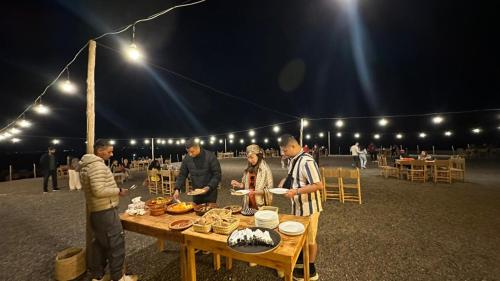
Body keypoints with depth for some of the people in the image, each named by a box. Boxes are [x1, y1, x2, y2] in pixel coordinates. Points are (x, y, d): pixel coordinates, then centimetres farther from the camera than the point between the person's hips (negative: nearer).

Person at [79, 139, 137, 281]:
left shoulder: (86, 165, 11)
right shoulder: (98, 165, -22)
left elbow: (94, 188, 17)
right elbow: (99, 191, -28)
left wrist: (114, 189, 14)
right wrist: (118, 190, -17)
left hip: (95, 210, 10)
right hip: (106, 211, -10)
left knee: (98, 243, 20)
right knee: (116, 244, 3)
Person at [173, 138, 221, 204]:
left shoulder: (210, 156, -16)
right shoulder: (187, 158, -4)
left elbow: (217, 175, -13)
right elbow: (182, 175, 3)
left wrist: (209, 187, -22)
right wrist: (177, 189, -8)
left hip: (210, 192, -3)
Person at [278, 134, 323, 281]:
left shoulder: (307, 161, -27)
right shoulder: (294, 160, 1)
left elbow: (319, 185, -28)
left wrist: (296, 191, -29)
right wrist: (285, 181, -2)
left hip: (308, 207, -8)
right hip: (298, 206, 8)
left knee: (310, 239, 13)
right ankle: (300, 262, 47)